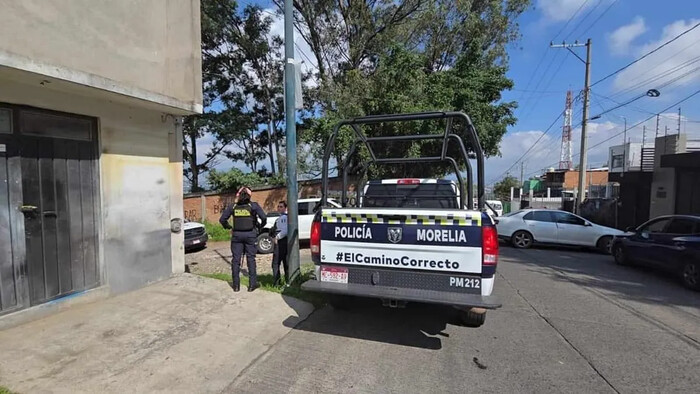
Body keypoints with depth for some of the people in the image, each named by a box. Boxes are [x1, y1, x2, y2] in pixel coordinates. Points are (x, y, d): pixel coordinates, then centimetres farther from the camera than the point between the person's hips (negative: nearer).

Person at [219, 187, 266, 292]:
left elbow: (222, 219, 0)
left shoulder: (233, 206, 2)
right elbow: (263, 217, -15)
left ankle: (236, 285, 14)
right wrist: (261, 226, 3)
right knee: (251, 259, 7)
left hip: (237, 235, 2)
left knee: (236, 259, 9)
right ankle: (252, 284, 8)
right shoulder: (253, 205, -5)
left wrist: (228, 227, 15)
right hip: (250, 234, -1)